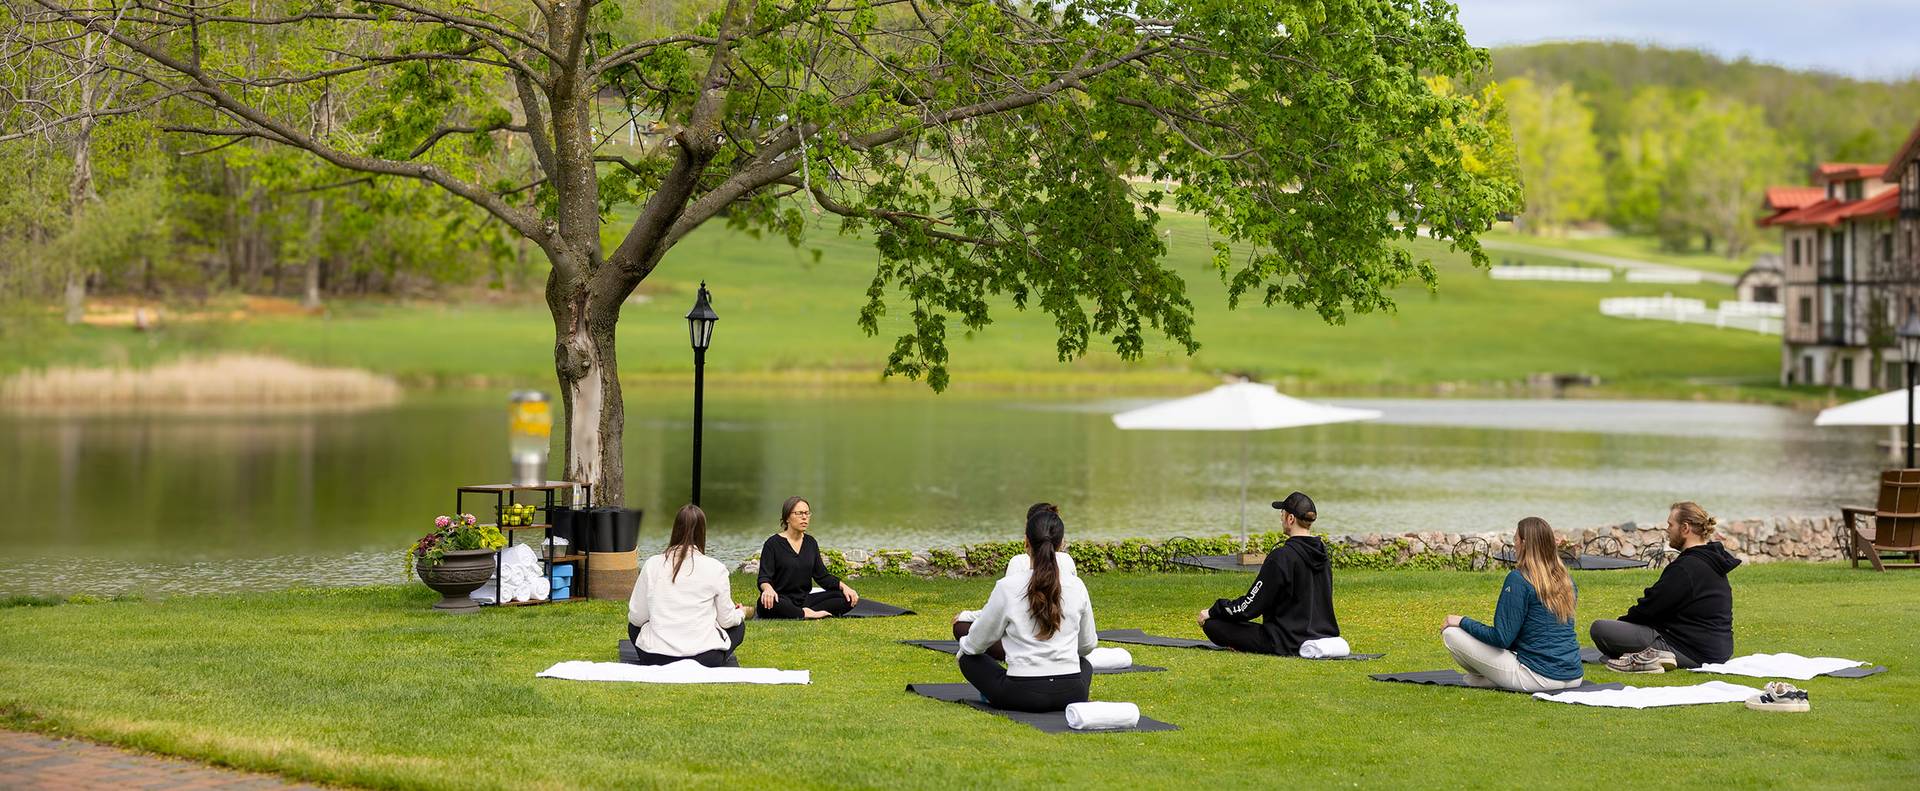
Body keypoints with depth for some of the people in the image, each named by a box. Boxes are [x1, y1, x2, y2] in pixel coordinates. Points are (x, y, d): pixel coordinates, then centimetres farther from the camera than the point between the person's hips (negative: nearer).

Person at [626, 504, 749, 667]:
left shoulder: (652, 564, -2)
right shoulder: (715, 568, -6)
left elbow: (636, 618, 3)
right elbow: (726, 620, 3)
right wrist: (740, 613, 26)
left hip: (655, 659, 1)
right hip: (705, 658, -1)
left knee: (634, 626, 32)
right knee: (737, 625, 27)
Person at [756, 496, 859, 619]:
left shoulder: (811, 543, 13)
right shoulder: (774, 543, -5)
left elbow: (822, 576, 11)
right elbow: (764, 578, -13)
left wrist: (843, 586, -8)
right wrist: (768, 589, -38)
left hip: (804, 600, 5)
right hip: (782, 600, -5)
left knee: (848, 598, -13)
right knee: (768, 602, -41)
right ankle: (807, 615, -25)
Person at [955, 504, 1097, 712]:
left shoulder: (1007, 588, -11)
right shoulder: (1076, 587, -2)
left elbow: (976, 645, 3)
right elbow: (1088, 645, 14)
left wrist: (963, 644, 27)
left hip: (1022, 696, -2)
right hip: (1070, 696, 3)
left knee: (968, 657, 25)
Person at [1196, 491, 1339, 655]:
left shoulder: (1282, 557, -17)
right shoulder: (1322, 553, 7)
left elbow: (1249, 606, -14)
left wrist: (1212, 611, 1)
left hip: (1288, 644, -8)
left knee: (1212, 624, -6)